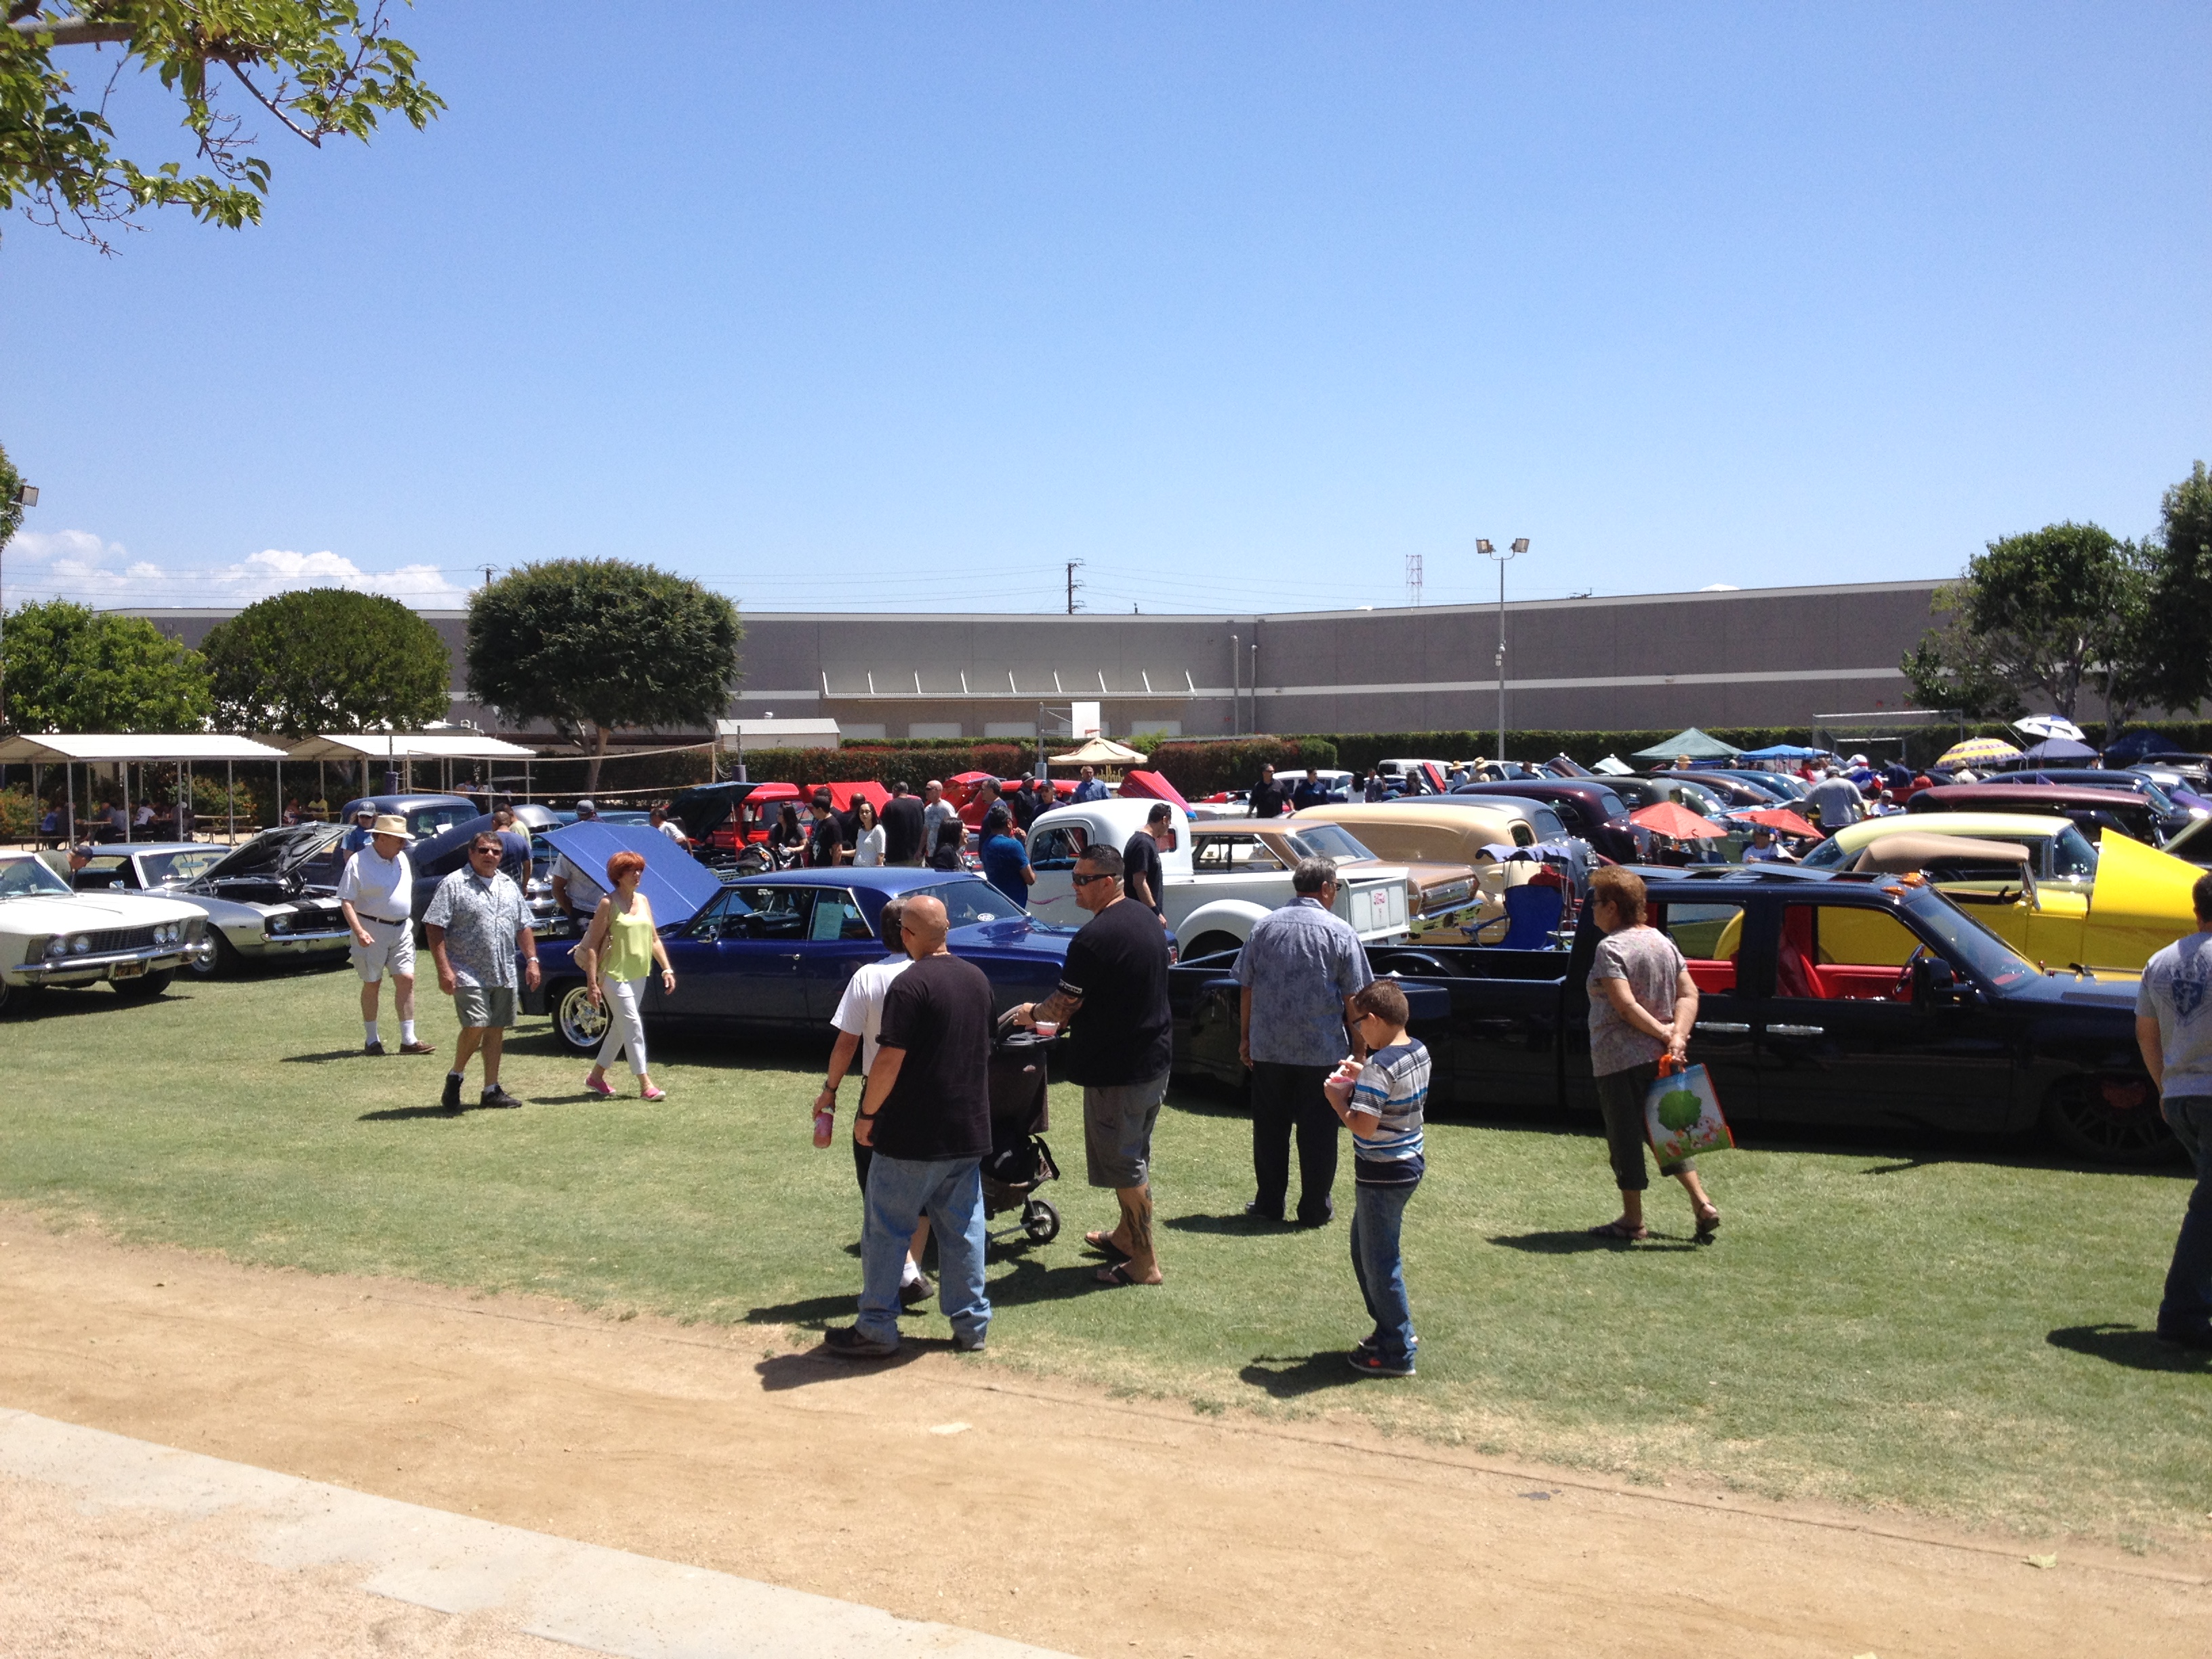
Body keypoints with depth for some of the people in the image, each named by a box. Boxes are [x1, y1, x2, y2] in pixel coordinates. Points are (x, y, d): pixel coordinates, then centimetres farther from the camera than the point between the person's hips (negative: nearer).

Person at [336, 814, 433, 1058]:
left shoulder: (401, 859, 8)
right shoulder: (359, 862, -12)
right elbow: (346, 901, -15)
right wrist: (359, 931, -26)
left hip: (402, 929, 5)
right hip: (372, 929, -5)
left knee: (406, 980, -1)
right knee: (372, 984, 5)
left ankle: (409, 1040, 2)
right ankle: (371, 1040, 18)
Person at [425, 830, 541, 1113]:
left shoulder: (509, 887, 15)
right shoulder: (453, 885, -4)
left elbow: (523, 928, 20)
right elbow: (434, 928, -10)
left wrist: (532, 960, 8)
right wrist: (444, 969, -17)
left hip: (504, 976, 6)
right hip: (468, 974, -6)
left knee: (496, 1030, 8)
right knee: (476, 1026, -16)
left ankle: (492, 1089, 16)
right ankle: (455, 1076, 7)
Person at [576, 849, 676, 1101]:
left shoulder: (643, 901, 10)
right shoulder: (608, 903, -10)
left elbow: (654, 939, 15)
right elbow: (592, 945, -12)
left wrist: (667, 969, 7)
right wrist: (592, 983, -19)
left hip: (638, 975, 7)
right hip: (614, 975, -7)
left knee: (621, 1027, 14)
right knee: (633, 1026, -10)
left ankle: (596, 1076, 29)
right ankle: (645, 1084, -9)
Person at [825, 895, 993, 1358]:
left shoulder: (910, 985, -17)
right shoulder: (977, 980, 7)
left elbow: (889, 1061, -21)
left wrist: (867, 1114, -8)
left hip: (911, 1136, -7)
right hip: (968, 1132, 7)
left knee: (886, 1232, 5)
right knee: (963, 1228, 14)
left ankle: (876, 1329, 11)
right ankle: (972, 1325, 18)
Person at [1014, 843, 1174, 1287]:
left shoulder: (1093, 938, -23)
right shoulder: (1147, 920, 7)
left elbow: (1065, 1003, -17)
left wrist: (1032, 1012, 5)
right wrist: (1057, 1018, 24)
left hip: (1117, 1066, -9)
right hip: (1157, 1054, 9)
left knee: (1123, 1163, 0)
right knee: (1137, 1154, 21)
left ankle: (1144, 1263, 6)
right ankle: (1127, 1236, 37)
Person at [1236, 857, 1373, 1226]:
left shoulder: (1264, 926, 3)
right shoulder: (1340, 932, -7)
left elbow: (1246, 987, 6)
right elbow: (1353, 998, -6)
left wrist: (1245, 1038, 15)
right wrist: (1359, 1050, 2)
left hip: (1268, 1047, 3)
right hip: (1322, 1050, -3)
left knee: (1270, 1127, 12)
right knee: (1317, 1130, 6)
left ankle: (1269, 1202, 19)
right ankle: (1315, 1208, 13)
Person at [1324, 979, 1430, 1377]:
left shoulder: (1379, 1068, -25)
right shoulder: (1419, 1053, 4)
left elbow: (1363, 1126, -29)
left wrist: (1338, 1098, -13)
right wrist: (1362, 1080, 10)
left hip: (1383, 1176, -10)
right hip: (1409, 1164, 10)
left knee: (1380, 1261, 2)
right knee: (1364, 1249, 23)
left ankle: (1397, 1353, 11)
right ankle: (1395, 1327, 32)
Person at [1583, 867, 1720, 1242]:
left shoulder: (1611, 948, -14)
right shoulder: (1663, 942, 10)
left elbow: (1625, 1005, -23)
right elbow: (1689, 995, 5)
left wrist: (1664, 1034, -16)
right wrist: (1677, 1034, -7)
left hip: (1620, 1059, -8)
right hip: (1659, 1057, 8)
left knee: (1625, 1137, 2)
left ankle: (1632, 1221, 9)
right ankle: (1702, 1204, 9)